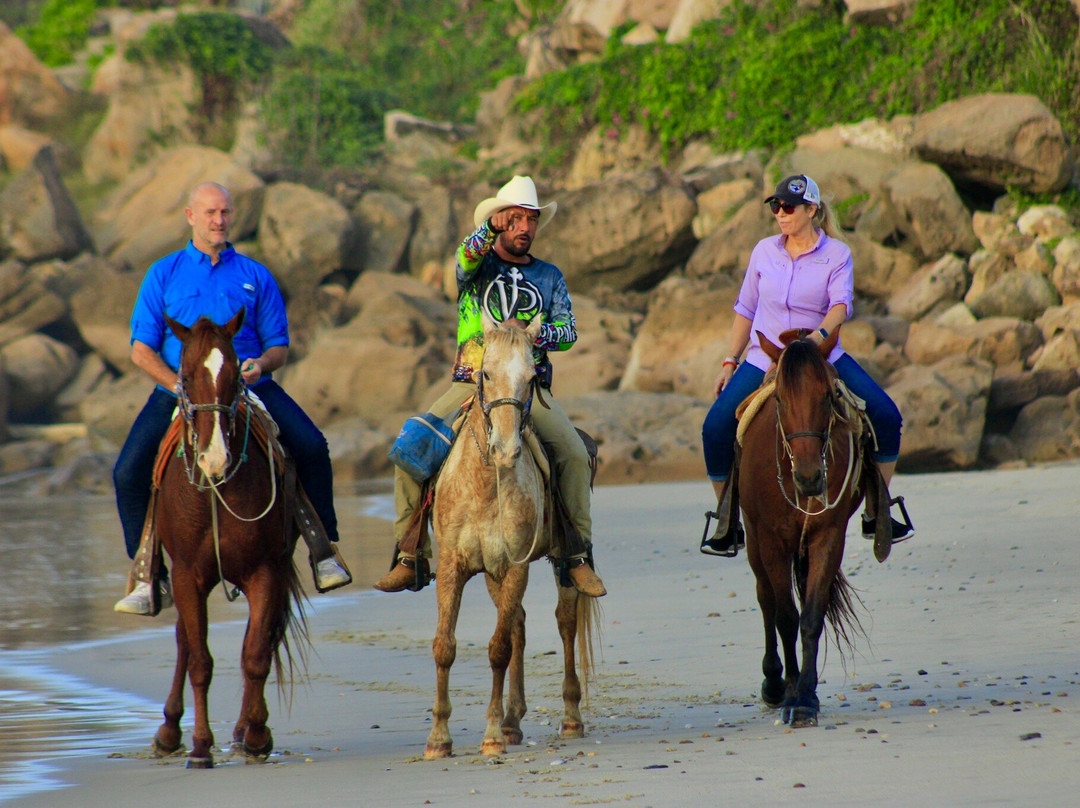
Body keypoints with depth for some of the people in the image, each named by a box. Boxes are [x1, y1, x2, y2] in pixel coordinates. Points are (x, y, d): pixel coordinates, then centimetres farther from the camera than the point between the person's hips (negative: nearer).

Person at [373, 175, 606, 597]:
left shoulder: (549, 276, 16)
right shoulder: (479, 265, 9)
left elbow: (568, 331, 9)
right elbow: (467, 255, -16)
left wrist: (539, 335, -13)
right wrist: (490, 229, -36)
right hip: (472, 383, -1)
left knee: (575, 454, -22)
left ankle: (578, 554, -11)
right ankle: (409, 555, -9)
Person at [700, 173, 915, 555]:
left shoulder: (836, 254, -3)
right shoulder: (764, 251, 4)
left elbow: (841, 303, -18)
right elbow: (745, 309, 12)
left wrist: (820, 333, -38)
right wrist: (730, 362, 9)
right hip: (764, 361, 1)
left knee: (886, 417, -14)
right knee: (715, 429, -16)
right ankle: (728, 526, 0)